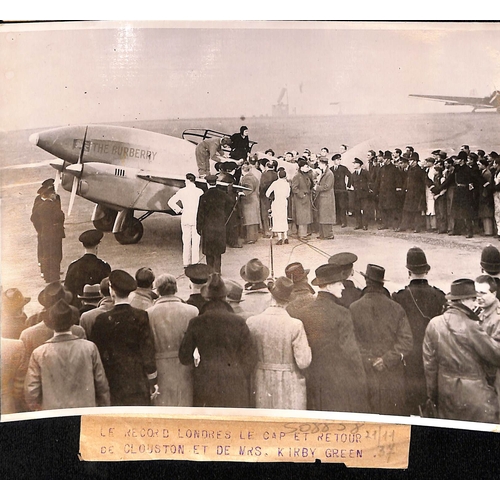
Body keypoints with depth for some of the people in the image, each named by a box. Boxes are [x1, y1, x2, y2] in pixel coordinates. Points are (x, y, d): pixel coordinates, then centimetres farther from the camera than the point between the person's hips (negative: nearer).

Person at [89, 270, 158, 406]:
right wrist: (153, 382, 5)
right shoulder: (140, 317, -6)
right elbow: (148, 352, -4)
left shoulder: (103, 320, -6)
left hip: (113, 383, 0)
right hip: (138, 384, 0)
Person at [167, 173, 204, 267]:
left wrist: (179, 210, 5)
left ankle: (186, 263, 14)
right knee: (195, 241, 5)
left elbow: (171, 202, -5)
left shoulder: (182, 191, -2)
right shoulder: (199, 191, -6)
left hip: (185, 218, 2)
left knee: (186, 241, 10)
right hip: (196, 219, -2)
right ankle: (195, 262, 6)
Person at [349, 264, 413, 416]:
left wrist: (367, 360, 1)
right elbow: (406, 341, -6)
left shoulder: (353, 308, -3)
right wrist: (387, 359, -8)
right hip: (392, 379, 1)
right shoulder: (396, 309, 0)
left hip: (364, 378, -1)